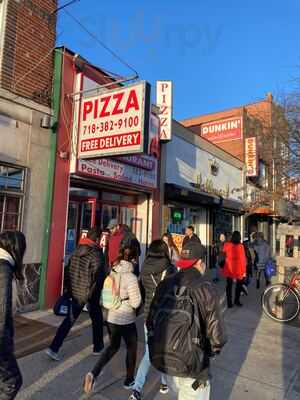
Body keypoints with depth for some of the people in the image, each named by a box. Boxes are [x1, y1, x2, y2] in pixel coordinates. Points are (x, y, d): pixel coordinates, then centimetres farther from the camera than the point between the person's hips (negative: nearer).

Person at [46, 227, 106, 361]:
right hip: (90, 295, -5)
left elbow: (68, 271, 9)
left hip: (75, 293, 6)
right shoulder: (96, 254, -17)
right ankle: (98, 348, 29)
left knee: (69, 320, 15)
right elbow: (98, 277, -19)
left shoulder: (76, 252, 4)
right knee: (97, 320, 15)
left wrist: (67, 289, 15)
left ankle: (53, 348, 10)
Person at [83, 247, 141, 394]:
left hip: (111, 317, 5)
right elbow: (135, 303, -18)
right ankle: (129, 380, 35)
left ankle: (94, 373, 10)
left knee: (113, 346, 25)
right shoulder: (131, 277, -21)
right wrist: (138, 295, -1)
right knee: (132, 348, 20)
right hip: (126, 320, -5)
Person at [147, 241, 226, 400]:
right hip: (191, 367, -5)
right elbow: (217, 335, -17)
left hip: (162, 361, 5)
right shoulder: (205, 289, -17)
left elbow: (150, 323, 1)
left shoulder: (165, 284, -4)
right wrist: (210, 351, 4)